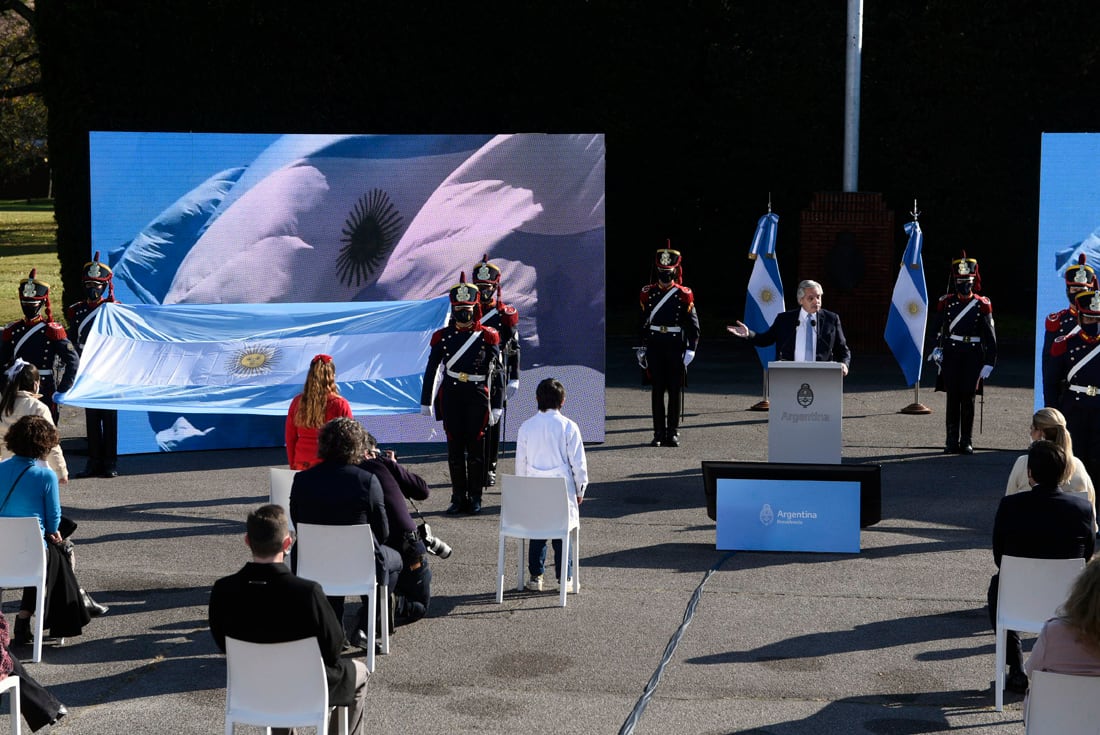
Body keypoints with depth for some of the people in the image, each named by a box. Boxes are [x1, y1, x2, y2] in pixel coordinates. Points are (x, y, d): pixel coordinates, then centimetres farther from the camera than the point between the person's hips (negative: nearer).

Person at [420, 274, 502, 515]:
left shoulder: (488, 337, -1)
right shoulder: (442, 336, 4)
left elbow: (497, 373, -1)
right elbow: (431, 370, 8)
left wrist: (497, 406, -5)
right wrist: (425, 402, 7)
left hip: (478, 397, -2)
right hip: (451, 397, 2)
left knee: (476, 447, 1)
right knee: (455, 448, 5)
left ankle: (475, 498, 10)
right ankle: (459, 498, 13)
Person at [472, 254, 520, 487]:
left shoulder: (506, 315, 3)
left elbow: (514, 349, 6)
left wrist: (514, 379, 1)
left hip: (497, 378, 0)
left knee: (494, 424, 2)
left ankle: (490, 468, 11)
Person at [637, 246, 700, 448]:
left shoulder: (683, 295, -1)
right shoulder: (648, 293, 5)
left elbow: (693, 325, 0)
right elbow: (643, 322, 11)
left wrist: (691, 350, -7)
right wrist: (641, 349, 10)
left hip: (676, 346, -2)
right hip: (655, 346, 2)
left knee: (675, 390, 3)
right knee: (657, 391, 4)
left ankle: (673, 433, 11)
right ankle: (659, 434, 10)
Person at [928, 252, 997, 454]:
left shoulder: (982, 305, 1)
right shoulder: (946, 303, 4)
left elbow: (990, 337, 2)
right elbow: (935, 329, 10)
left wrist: (989, 363, -3)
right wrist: (936, 348, -5)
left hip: (973, 357, -1)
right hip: (951, 356, 1)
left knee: (968, 399, 1)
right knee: (953, 399, 2)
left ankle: (967, 442, 9)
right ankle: (952, 441, 8)